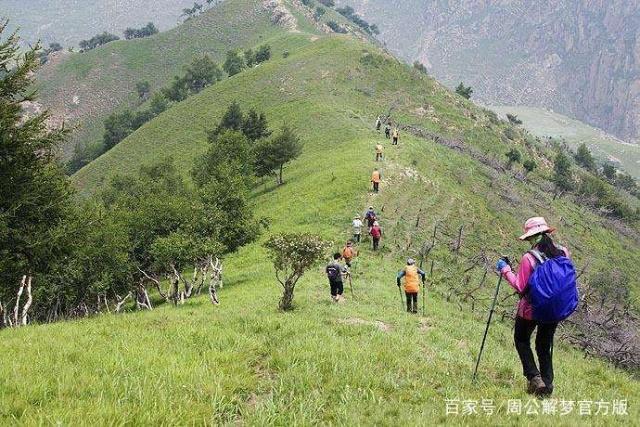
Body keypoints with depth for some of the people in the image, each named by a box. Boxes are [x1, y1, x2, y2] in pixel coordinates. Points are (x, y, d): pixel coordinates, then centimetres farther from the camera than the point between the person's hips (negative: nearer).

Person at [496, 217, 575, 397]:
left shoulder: (529, 258, -21)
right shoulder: (563, 253, -6)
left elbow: (520, 287, -17)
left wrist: (505, 270, -8)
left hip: (531, 309, -4)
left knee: (521, 340, 19)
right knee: (545, 345, 19)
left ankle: (534, 377, 6)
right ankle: (547, 384, 17)